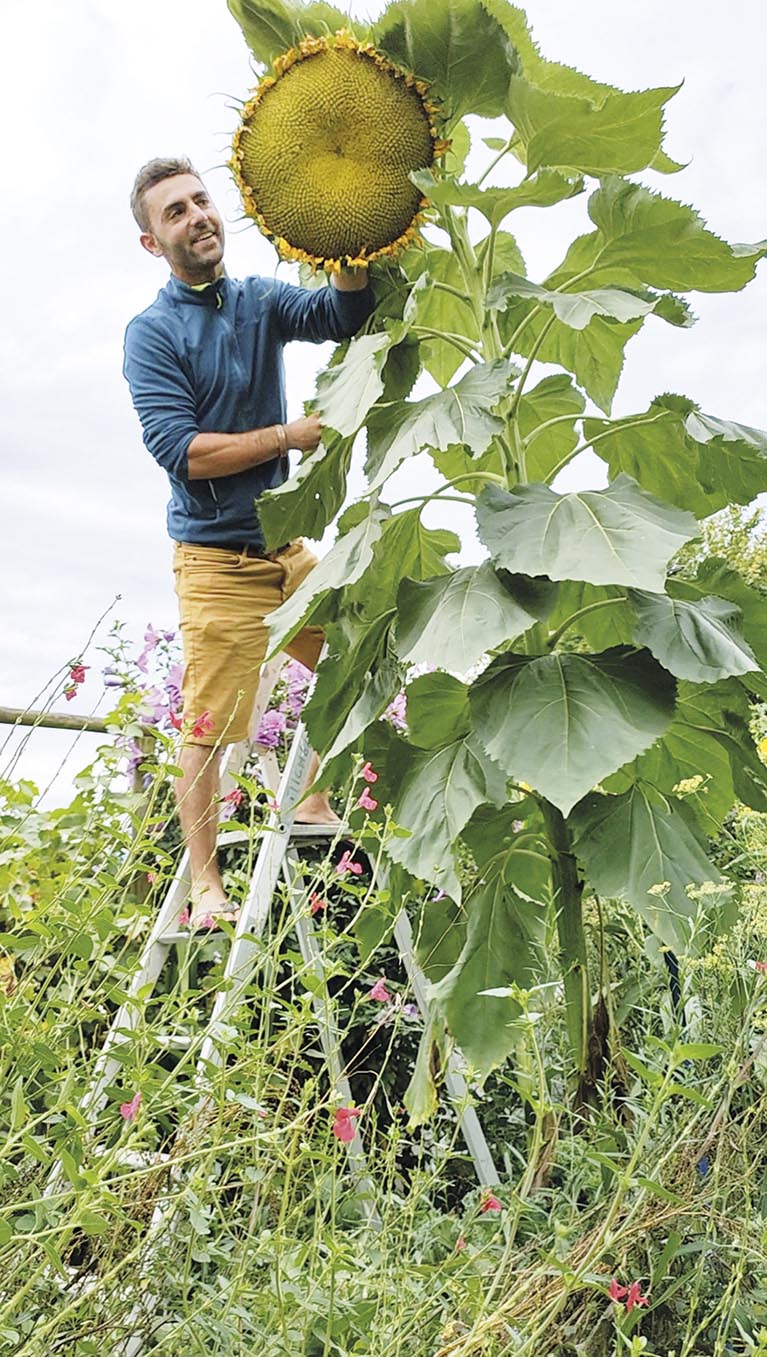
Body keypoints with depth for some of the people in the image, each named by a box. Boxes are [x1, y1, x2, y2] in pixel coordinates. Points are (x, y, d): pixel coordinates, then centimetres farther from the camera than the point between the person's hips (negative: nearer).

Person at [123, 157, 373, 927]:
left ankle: (312, 808, 28)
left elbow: (345, 314, -10)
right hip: (216, 558, -6)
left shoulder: (261, 301, 9)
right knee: (209, 726, -4)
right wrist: (288, 437, -16)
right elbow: (181, 452, -18)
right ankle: (205, 885, 8)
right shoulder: (152, 333, -7)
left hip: (286, 541, 6)